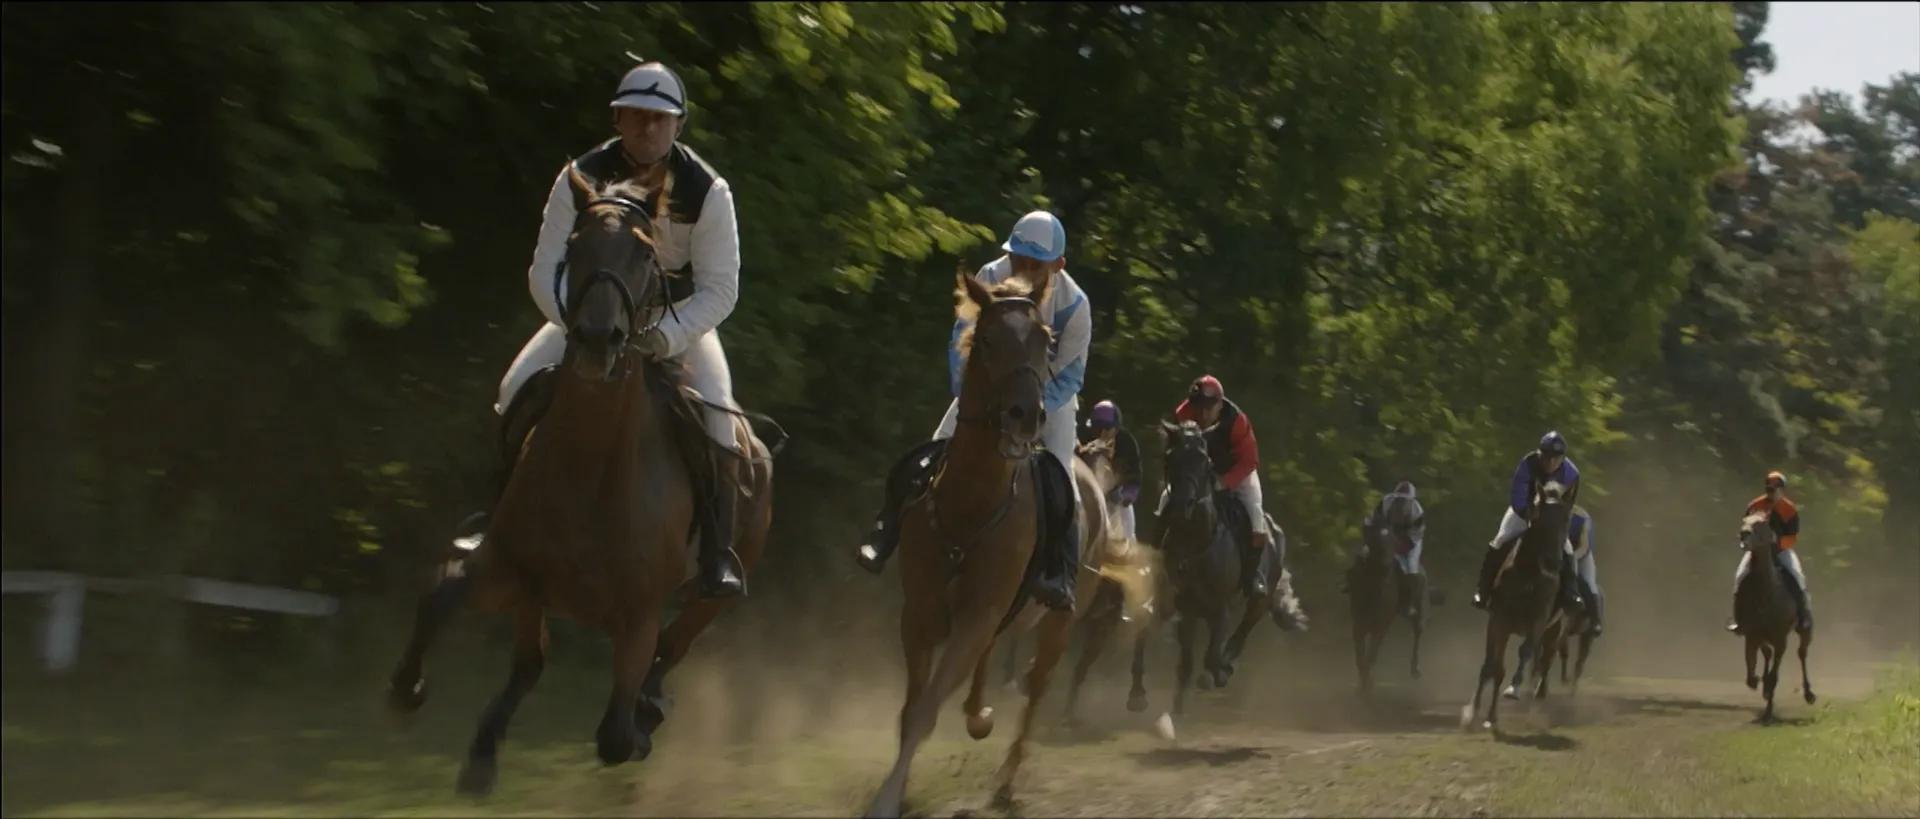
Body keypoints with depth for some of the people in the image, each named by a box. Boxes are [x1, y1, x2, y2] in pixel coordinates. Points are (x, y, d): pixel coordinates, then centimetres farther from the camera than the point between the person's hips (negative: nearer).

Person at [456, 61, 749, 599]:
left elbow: (720, 288, -19)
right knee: (518, 390, -18)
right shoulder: (581, 180, -18)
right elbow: (546, 272, -16)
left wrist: (665, 338, -34)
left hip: (681, 315, -2)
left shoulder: (707, 191, -22)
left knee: (715, 413, -27)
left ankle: (718, 550, -18)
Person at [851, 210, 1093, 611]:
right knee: (929, 459, -13)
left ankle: (1062, 577, -24)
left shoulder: (1073, 305, -27)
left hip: (1049, 394, -2)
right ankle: (884, 536, -6)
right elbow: (962, 345, -16)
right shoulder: (990, 280, -22)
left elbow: (1069, 377, -20)